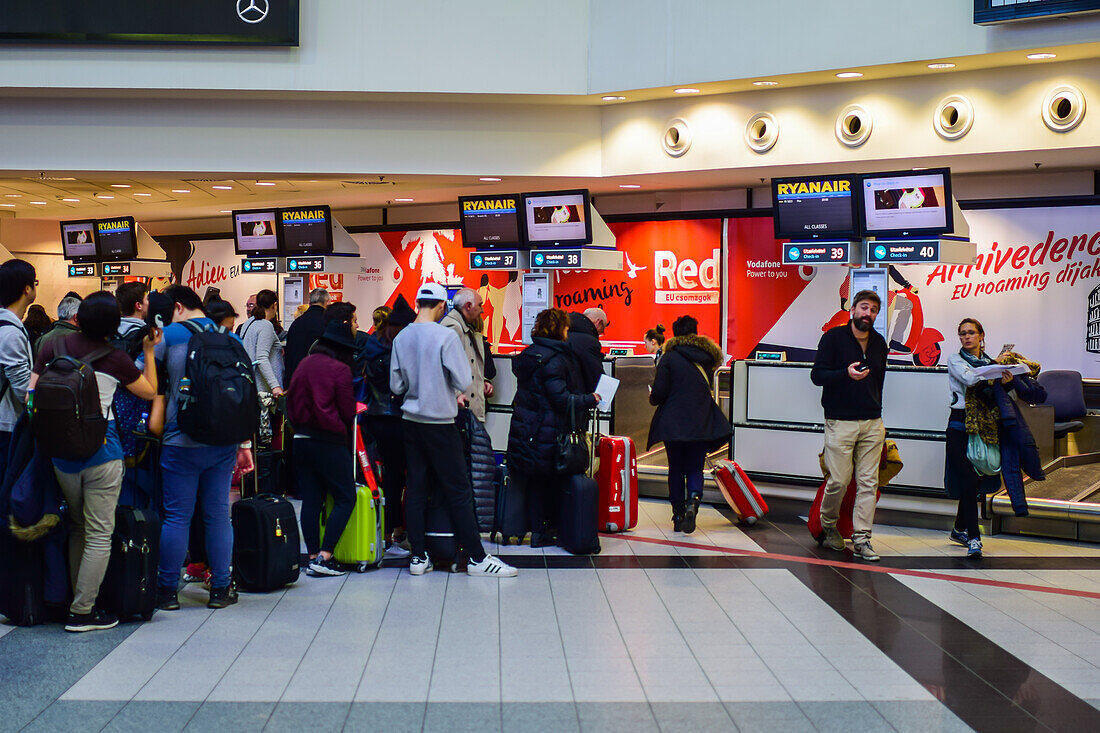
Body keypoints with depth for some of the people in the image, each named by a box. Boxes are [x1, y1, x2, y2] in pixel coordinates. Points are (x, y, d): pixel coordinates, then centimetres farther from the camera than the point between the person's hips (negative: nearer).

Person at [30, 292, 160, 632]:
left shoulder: (53, 347, 3)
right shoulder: (115, 358, -7)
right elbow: (150, 391, 8)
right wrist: (149, 351, 15)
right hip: (101, 450, -5)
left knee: (77, 528, 20)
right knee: (99, 534, 2)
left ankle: (77, 599, 25)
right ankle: (82, 612, 2)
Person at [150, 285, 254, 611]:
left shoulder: (168, 336, -3)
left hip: (181, 442, -3)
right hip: (223, 441, 3)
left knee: (176, 516, 2)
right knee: (218, 514, 9)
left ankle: (167, 590, 9)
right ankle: (220, 589, 13)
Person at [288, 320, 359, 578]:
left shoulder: (304, 365, 10)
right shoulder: (340, 369, -8)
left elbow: (291, 403, 16)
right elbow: (348, 411, -2)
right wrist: (344, 430, 16)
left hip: (301, 438, 7)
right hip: (329, 441, -7)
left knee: (311, 499, 9)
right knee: (345, 498, 1)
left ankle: (313, 557, 9)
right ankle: (324, 557, -7)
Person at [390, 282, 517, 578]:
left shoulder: (401, 338, 2)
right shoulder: (446, 336, -14)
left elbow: (396, 385, 6)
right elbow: (463, 381, -14)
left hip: (411, 421, 5)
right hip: (440, 423, -5)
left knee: (416, 488, 9)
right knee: (458, 491, 0)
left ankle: (419, 557, 11)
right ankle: (477, 558, 4)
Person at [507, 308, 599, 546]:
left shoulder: (527, 354, 10)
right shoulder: (554, 359, -16)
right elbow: (561, 399, -20)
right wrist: (590, 399, -8)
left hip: (525, 427, 8)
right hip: (549, 433, -8)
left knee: (535, 482, 12)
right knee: (554, 481, 7)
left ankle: (537, 531, 15)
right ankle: (551, 526, 13)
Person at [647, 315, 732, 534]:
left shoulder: (669, 358, -6)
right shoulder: (707, 359, 6)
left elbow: (659, 393, -9)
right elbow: (708, 390, 14)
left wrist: (653, 398, 13)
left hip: (673, 423, -2)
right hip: (702, 425, 2)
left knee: (676, 469, 11)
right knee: (695, 469, 9)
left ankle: (678, 516, 11)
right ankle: (693, 501, -19)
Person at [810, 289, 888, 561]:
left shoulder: (879, 342, 14)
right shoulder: (833, 337, -2)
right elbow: (817, 375, -7)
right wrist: (846, 373, -23)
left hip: (872, 424, 5)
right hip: (840, 423, -5)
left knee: (869, 482, 0)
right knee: (839, 480, -6)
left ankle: (861, 538, 4)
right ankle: (827, 525, 19)